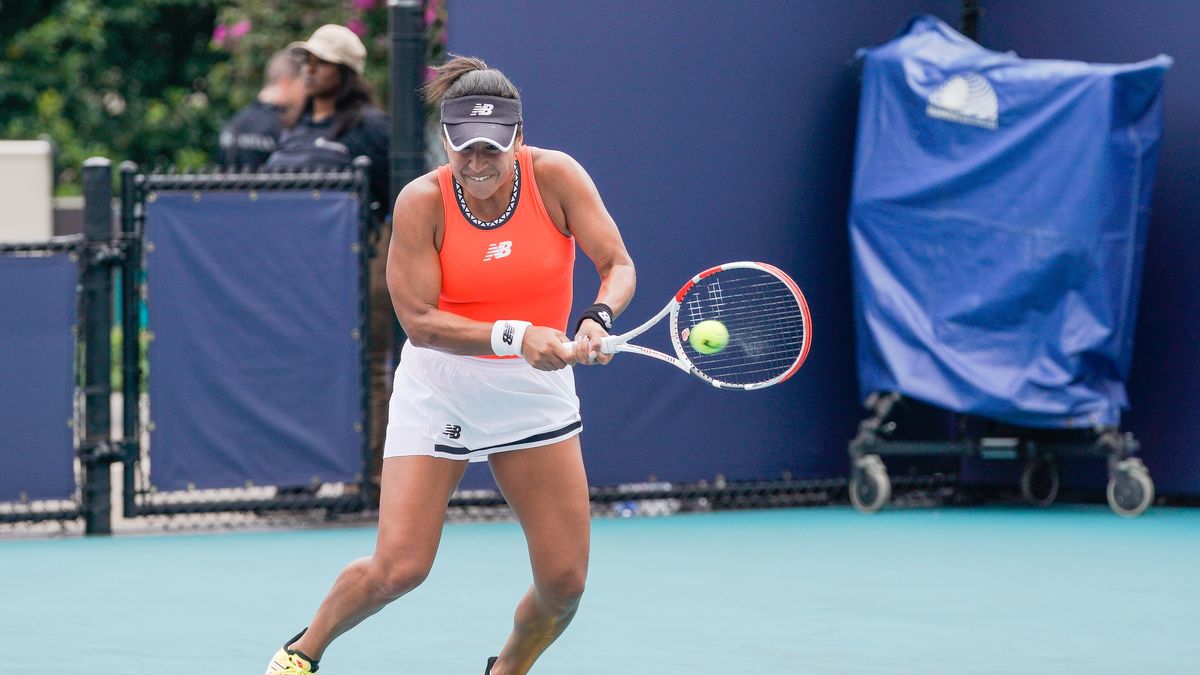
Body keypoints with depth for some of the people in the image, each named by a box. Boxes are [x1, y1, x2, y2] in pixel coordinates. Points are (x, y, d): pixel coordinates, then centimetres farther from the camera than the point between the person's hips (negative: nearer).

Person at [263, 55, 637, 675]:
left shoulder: (555, 176, -11)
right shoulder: (423, 202, -15)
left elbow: (617, 265, -11)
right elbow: (419, 319, -18)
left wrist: (598, 318, -32)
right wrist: (514, 336, -30)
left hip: (536, 391, 2)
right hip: (438, 392, -2)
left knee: (564, 581, -2)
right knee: (399, 567, -12)